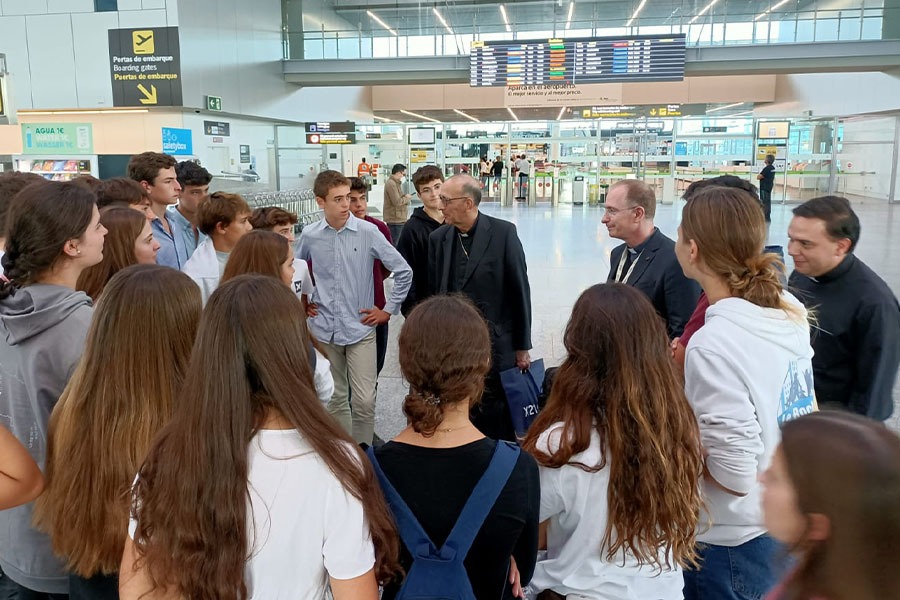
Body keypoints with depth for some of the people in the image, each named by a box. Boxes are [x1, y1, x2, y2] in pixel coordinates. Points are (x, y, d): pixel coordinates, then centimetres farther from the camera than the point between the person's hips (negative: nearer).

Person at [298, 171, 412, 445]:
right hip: (324, 330, 2)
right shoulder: (310, 235, -1)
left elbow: (403, 272, -1)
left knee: (364, 401, -4)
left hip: (360, 329, -2)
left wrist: (389, 310, 1)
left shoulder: (368, 232, -9)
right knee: (335, 399, 13)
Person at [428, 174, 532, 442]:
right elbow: (433, 293, 7)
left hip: (496, 347, -3)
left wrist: (522, 347, -2)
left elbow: (519, 291, -5)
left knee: (498, 423, 9)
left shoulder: (503, 233, -8)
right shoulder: (438, 238, 3)